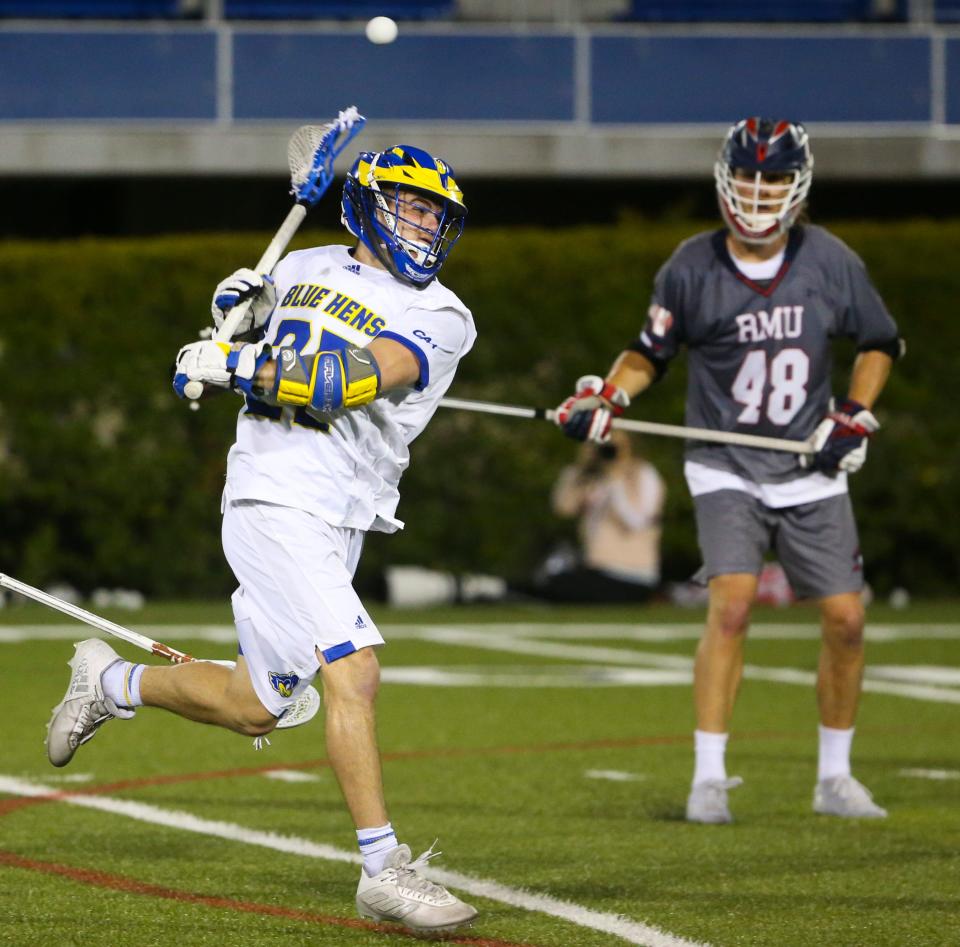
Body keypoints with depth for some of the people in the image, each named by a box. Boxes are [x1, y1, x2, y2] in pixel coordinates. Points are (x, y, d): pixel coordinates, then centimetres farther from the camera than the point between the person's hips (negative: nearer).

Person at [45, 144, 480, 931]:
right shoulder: (303, 271, 9)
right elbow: (254, 352, 26)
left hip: (341, 524, 3)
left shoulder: (441, 319, 2)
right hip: (276, 502, -3)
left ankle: (111, 683, 37)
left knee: (253, 710, 11)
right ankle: (384, 872, -15)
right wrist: (243, 313, 2)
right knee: (353, 673, -18)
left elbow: (356, 380, -15)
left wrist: (240, 365, -19)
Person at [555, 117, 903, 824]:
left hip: (811, 471, 2)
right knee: (732, 604, -21)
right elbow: (652, 351, 6)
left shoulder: (831, 262, -4)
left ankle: (835, 778, 17)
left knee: (845, 619, -1)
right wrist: (608, 398, -11)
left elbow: (880, 343, 11)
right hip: (726, 469, -2)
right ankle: (709, 778, -14)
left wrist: (856, 416, -1)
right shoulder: (692, 268, -7)